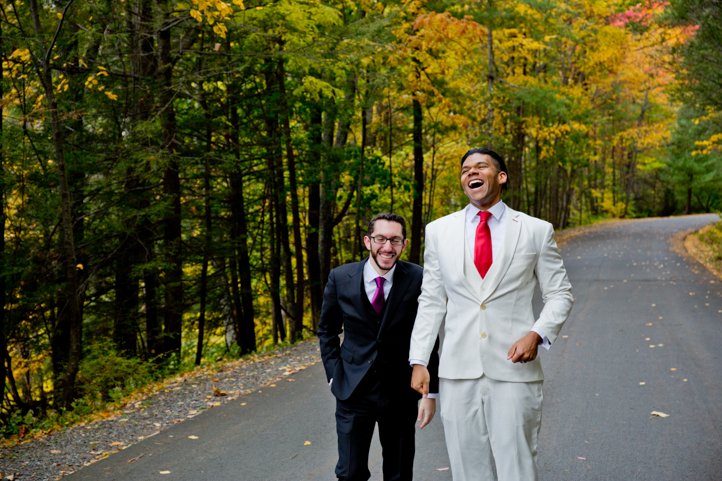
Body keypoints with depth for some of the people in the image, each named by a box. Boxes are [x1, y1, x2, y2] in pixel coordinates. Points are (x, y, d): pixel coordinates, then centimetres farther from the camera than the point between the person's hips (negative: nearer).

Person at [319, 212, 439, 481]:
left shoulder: (418, 280, -11)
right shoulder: (340, 278, -5)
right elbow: (327, 330, 9)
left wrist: (431, 392, -8)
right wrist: (334, 374, 0)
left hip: (400, 391, -1)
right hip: (353, 389, 1)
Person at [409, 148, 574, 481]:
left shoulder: (536, 230, 2)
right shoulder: (439, 231, 7)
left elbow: (559, 294, 6)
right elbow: (431, 301, 8)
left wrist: (537, 334, -13)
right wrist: (419, 361, 0)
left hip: (514, 367, -2)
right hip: (458, 370, 2)